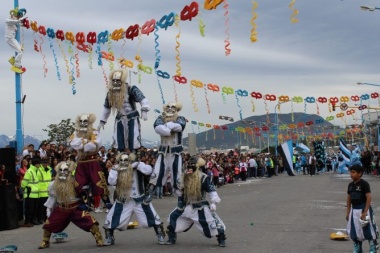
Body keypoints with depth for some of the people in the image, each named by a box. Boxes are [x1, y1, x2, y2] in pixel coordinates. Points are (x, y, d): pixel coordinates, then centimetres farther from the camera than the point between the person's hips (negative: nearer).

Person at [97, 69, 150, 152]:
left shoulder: (131, 89, -14)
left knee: (133, 143, -7)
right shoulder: (111, 92, 4)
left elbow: (142, 99, -25)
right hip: (119, 120, 5)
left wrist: (144, 111, -41)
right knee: (119, 144, 8)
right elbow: (106, 107, 17)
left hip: (132, 119, -5)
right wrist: (102, 121, 18)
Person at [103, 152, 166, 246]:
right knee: (111, 221, 0)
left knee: (152, 219, 2)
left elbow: (149, 170, -28)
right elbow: (111, 182, -17)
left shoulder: (137, 167, -12)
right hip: (123, 201, 2)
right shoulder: (116, 169, -5)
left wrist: (137, 164, -31)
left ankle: (160, 236, 20)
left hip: (139, 200, -2)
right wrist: (114, 170, -24)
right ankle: (109, 238, 23)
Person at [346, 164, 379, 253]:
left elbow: (369, 197, -17)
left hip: (363, 209, -7)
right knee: (354, 231, 12)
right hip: (354, 210, 7)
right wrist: (348, 212, 13)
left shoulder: (364, 184, -14)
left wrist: (365, 212, -19)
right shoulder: (350, 185, 7)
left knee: (368, 231, 1)